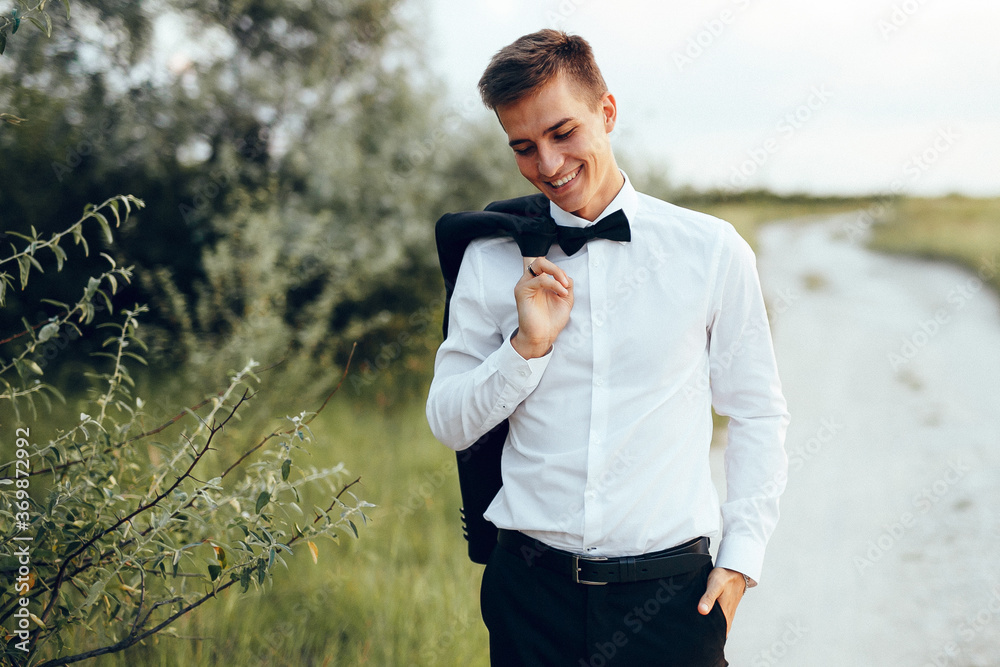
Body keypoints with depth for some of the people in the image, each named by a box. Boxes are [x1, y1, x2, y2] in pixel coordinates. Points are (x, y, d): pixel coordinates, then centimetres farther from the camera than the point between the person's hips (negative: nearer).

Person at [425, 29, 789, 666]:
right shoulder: (491, 260, 2)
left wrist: (741, 558, -1)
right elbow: (449, 424, 4)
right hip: (531, 590, 1)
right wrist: (527, 345, -11)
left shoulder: (711, 250, -1)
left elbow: (759, 415, 4)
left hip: (670, 592, -1)